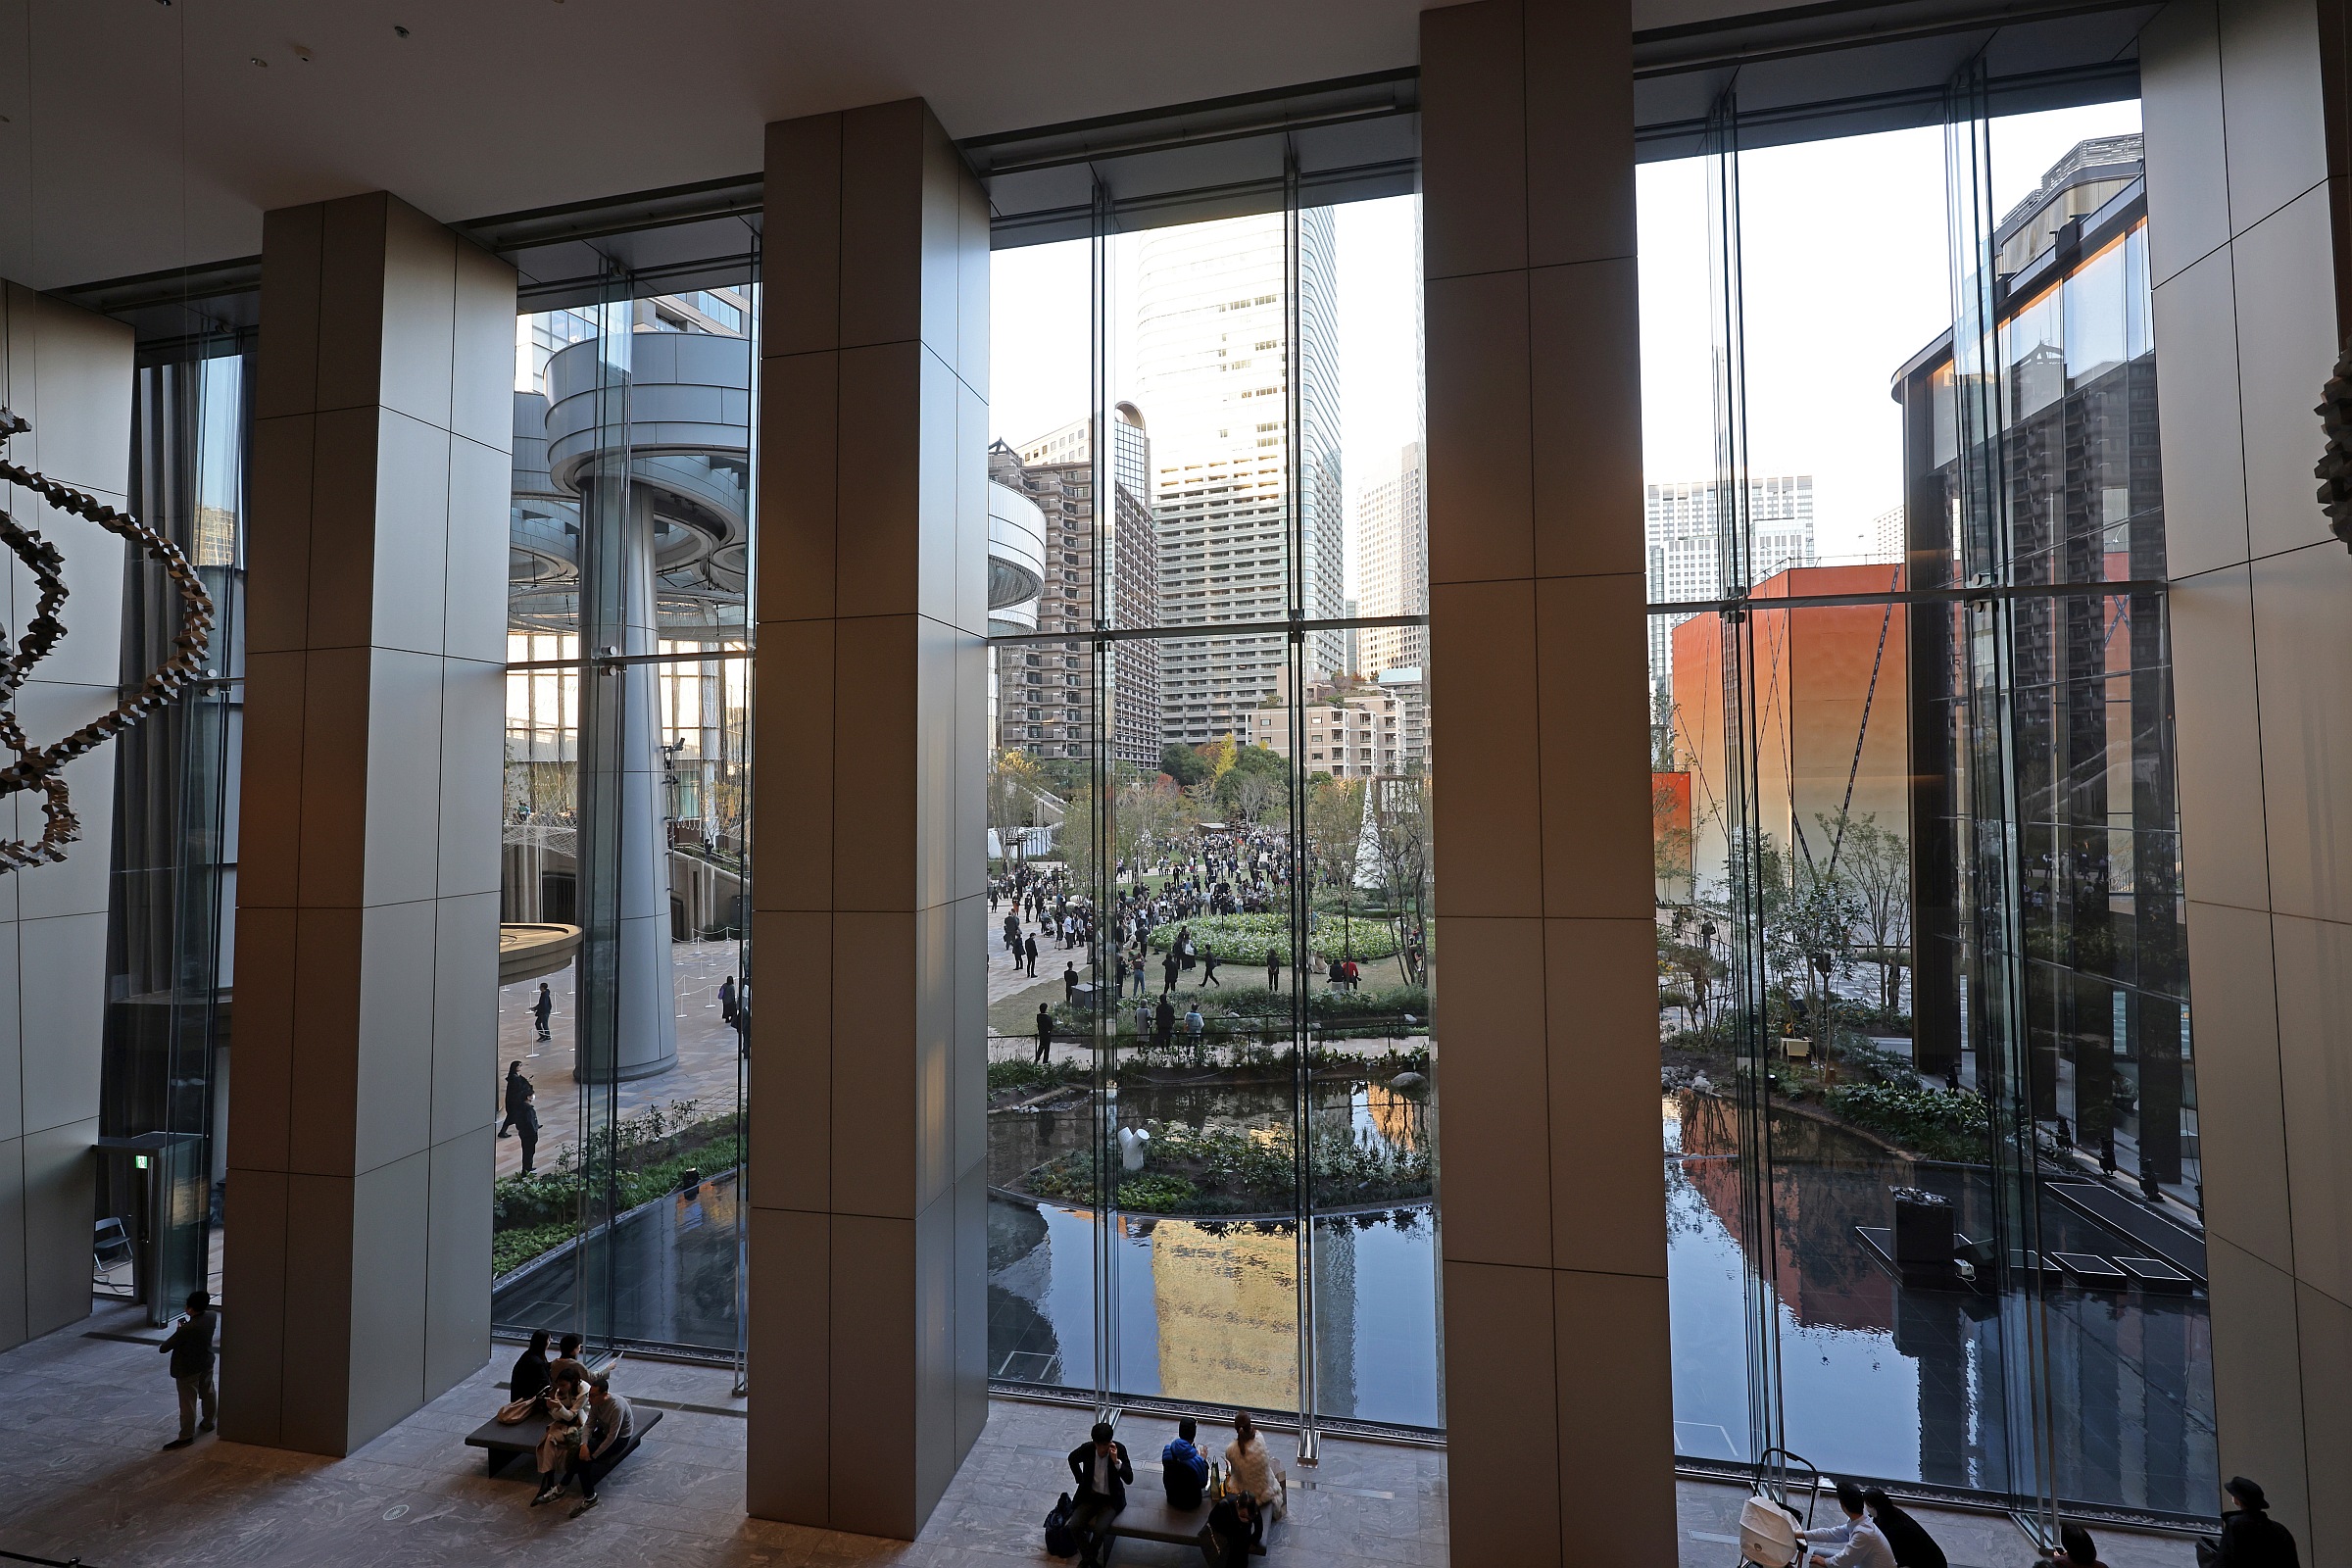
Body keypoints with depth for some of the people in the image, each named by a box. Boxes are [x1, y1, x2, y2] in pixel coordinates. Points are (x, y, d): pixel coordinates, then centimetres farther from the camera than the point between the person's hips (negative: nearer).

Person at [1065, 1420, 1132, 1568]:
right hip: (1090, 1495, 2)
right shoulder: (1087, 1448, -16)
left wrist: (1116, 1461, -35)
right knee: (1074, 1526, -18)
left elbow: (1129, 1479, -22)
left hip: (1110, 1498, -2)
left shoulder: (1120, 1449, -20)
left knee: (1099, 1530, -24)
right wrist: (1080, 1480, 6)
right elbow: (1072, 1459, 7)